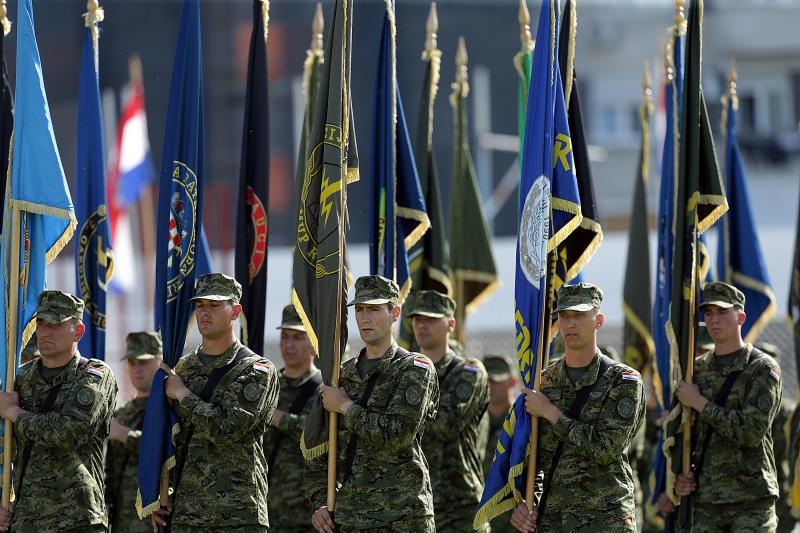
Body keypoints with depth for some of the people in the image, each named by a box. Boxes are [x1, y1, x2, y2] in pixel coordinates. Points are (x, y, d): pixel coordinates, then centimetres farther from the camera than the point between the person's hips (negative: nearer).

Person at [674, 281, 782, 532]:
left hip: (752, 502, -5)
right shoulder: (696, 369, 13)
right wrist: (679, 473, 3)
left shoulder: (763, 368, -4)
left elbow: (752, 431, -17)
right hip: (705, 500, 5)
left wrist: (700, 403, -12)